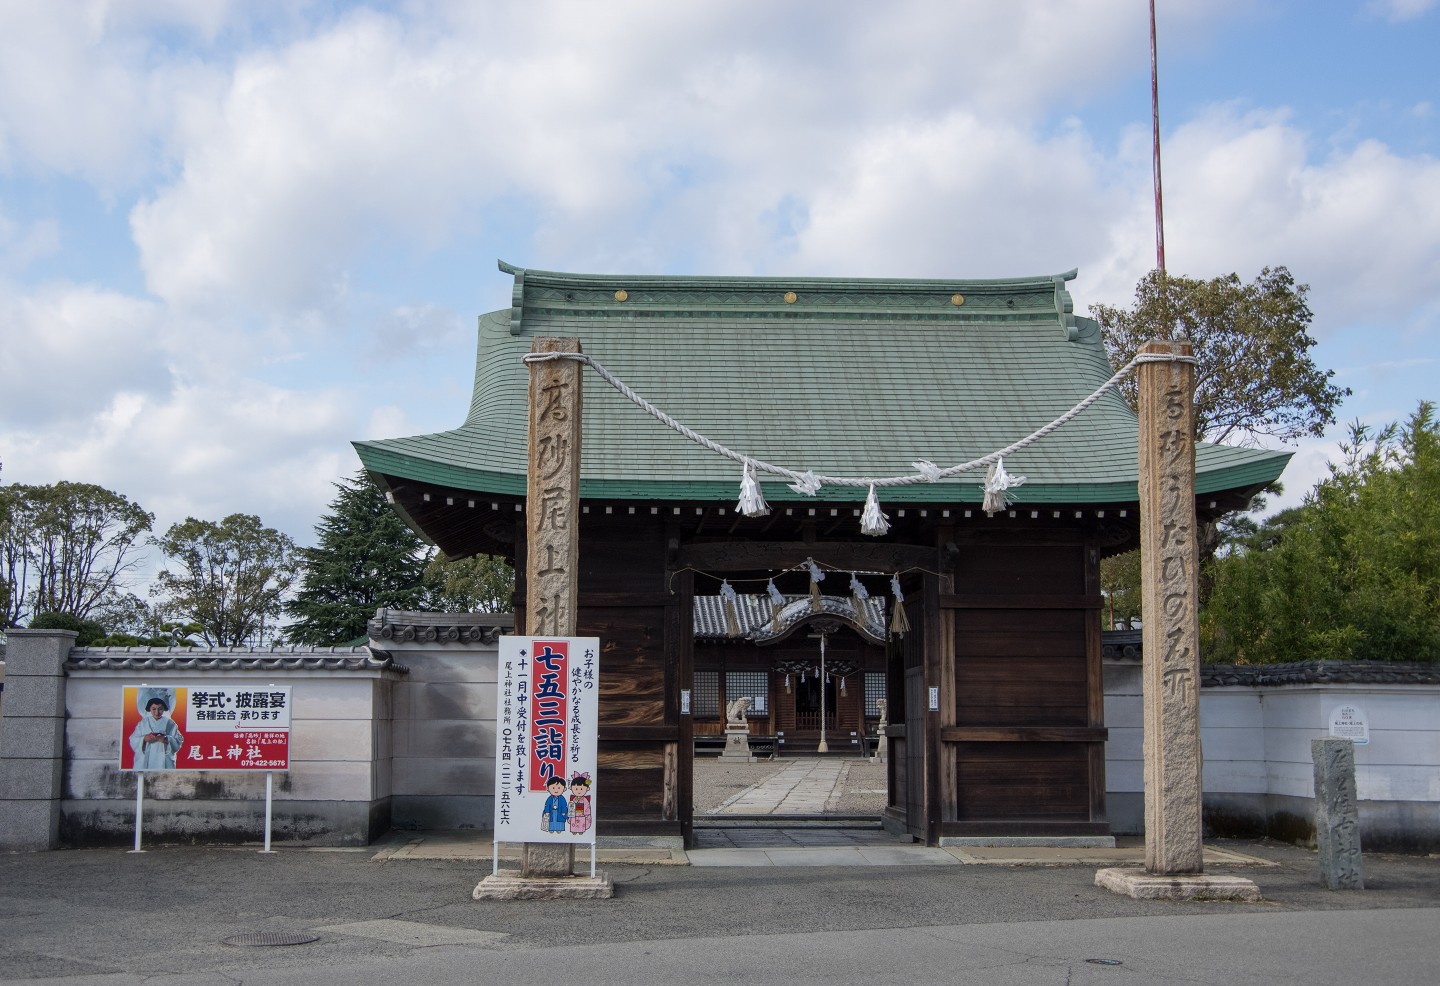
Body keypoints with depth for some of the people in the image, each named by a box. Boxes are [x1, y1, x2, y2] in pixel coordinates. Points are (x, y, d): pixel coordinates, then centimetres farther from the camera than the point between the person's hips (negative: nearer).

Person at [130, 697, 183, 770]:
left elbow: (179, 740, 2)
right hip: (145, 761, 1)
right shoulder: (143, 723, 12)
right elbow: (133, 740, 7)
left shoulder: (169, 723, 7)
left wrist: (166, 739, -17)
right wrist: (144, 739, -13)